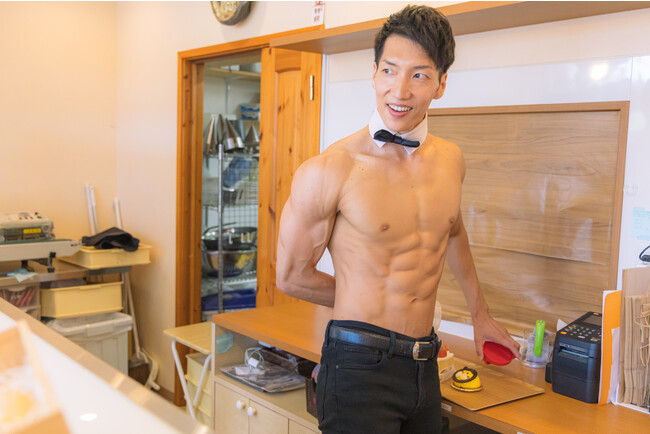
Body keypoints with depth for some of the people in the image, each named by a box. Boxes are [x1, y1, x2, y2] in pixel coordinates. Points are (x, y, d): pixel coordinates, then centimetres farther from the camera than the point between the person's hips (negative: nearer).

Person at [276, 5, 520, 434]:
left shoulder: (451, 161, 3)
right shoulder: (328, 171, -15)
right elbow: (292, 276, -4)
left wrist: (480, 313, 30)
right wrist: (366, 308, 6)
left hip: (424, 366, 6)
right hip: (359, 366, -5)